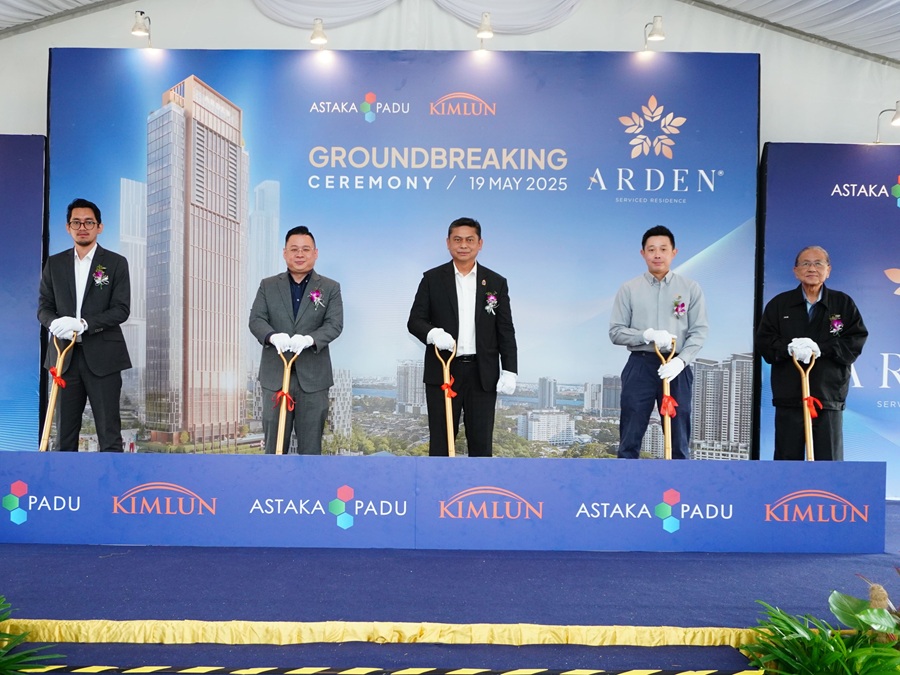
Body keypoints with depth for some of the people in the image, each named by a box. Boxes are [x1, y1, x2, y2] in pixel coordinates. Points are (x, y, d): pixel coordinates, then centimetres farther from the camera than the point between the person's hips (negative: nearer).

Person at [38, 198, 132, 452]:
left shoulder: (116, 263, 3)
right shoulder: (54, 263, 12)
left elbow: (121, 309, -5)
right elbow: (43, 307, 9)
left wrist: (83, 323, -19)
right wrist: (55, 323, -14)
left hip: (103, 356, -3)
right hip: (65, 356, 3)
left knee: (109, 432, -2)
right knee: (64, 432, 7)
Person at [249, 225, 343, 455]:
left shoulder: (330, 287, 5)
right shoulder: (268, 285, 10)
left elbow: (334, 324, -6)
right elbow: (256, 319, -1)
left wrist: (309, 339, -26)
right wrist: (273, 336, -23)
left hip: (313, 376, -1)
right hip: (275, 375, 1)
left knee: (311, 442, 7)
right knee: (274, 442, 7)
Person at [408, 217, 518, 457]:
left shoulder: (496, 282, 7)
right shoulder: (432, 279, 4)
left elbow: (505, 331, 5)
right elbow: (414, 320, 1)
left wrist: (509, 370, -3)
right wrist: (432, 333, -21)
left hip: (483, 374, 1)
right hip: (443, 371, -1)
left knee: (481, 439, 7)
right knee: (441, 439, 4)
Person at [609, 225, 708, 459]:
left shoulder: (690, 288, 4)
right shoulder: (629, 289, 3)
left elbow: (699, 331, -1)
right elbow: (615, 332, 0)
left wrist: (680, 361, -16)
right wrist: (646, 335, -16)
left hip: (676, 368, 1)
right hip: (640, 366, 0)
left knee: (679, 440, 8)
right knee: (629, 440, 3)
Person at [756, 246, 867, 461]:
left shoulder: (843, 303, 7)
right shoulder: (779, 304, 8)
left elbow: (856, 341, -2)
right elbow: (763, 341, 1)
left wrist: (820, 348, -16)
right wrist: (788, 348, -18)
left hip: (829, 398, 0)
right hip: (788, 398, 1)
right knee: (787, 458, 7)